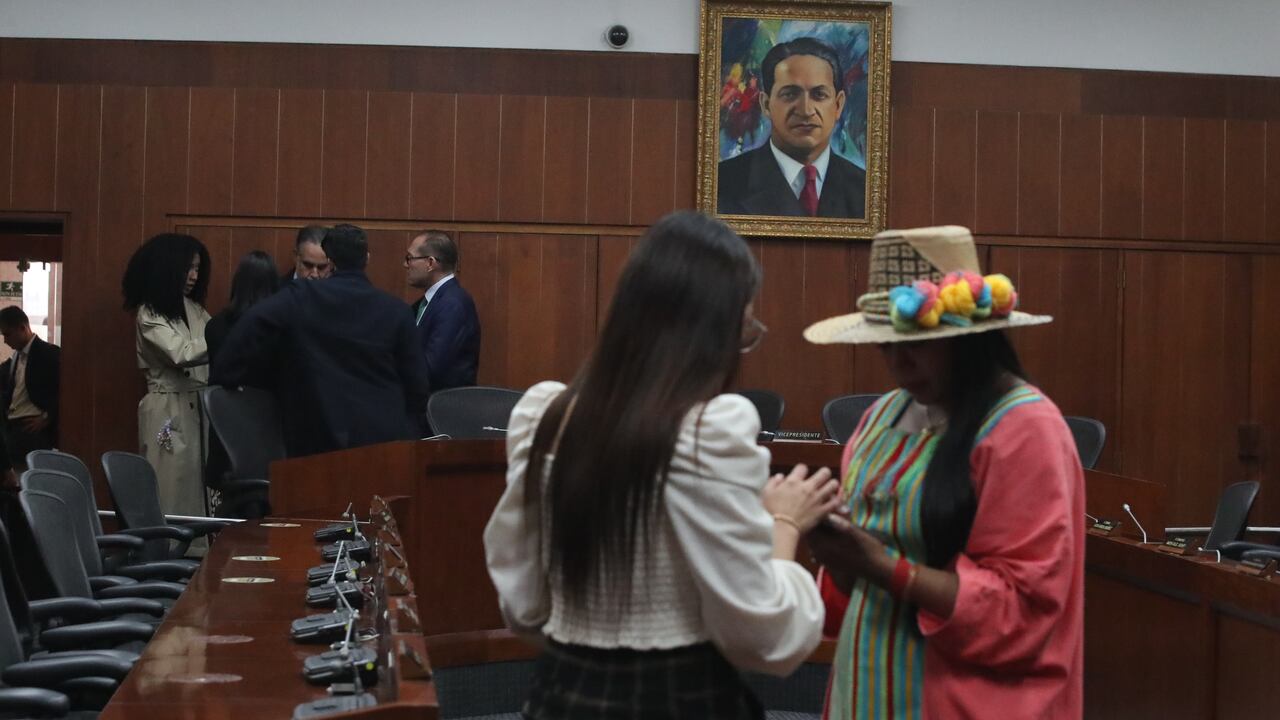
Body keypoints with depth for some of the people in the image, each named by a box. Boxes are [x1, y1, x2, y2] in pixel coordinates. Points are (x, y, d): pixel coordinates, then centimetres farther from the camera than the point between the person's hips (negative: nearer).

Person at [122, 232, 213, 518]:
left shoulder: (193, 308, 13)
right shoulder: (149, 314, -8)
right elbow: (182, 354, -21)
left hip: (200, 407, 7)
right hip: (169, 411, -7)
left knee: (199, 492, 5)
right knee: (173, 497, -3)